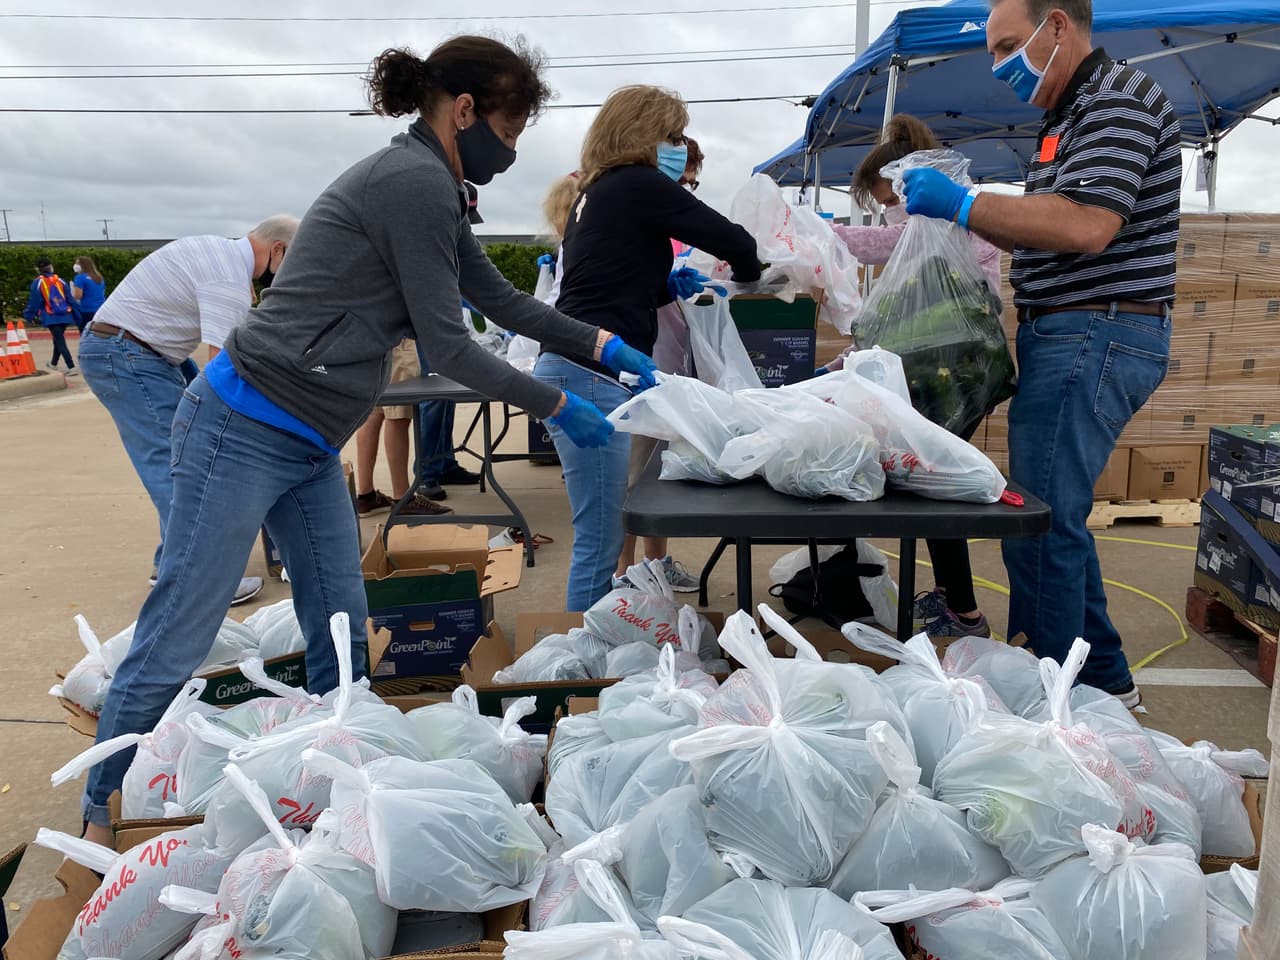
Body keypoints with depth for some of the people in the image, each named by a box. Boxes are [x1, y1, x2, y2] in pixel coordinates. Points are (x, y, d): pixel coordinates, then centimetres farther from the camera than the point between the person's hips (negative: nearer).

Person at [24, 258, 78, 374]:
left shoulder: (37, 282, -3)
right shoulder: (59, 280, 7)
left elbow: (34, 301, -3)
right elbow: (69, 298, 7)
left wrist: (28, 316, 9)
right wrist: (76, 314, 12)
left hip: (51, 317, -4)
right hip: (64, 315, 4)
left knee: (60, 342, -8)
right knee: (58, 339, 22)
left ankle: (72, 367, -20)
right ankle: (53, 364, 38)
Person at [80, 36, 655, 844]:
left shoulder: (431, 190, 13)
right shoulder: (413, 182, -17)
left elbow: (504, 301, 20)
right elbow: (448, 346, -16)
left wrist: (606, 347, 15)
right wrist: (559, 407, -7)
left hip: (308, 444, 10)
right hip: (245, 429, -10)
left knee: (341, 631, 12)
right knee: (179, 635, 0)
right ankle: (101, 819, 16)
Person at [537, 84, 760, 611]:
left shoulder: (596, 191, 22)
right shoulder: (641, 185, -5)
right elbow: (732, 240, -3)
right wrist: (747, 274, 17)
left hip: (574, 370, 10)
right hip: (590, 376, -10)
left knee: (601, 539, 14)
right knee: (599, 543, -6)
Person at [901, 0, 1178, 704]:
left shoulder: (1118, 98, -11)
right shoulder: (1070, 115, 21)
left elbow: (1085, 226, -25)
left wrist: (963, 203, -18)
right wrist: (956, 210, 11)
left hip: (1095, 338, -11)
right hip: (1064, 336, 11)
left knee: (1039, 523, -9)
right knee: (1056, 516, 16)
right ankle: (1103, 680, 27)